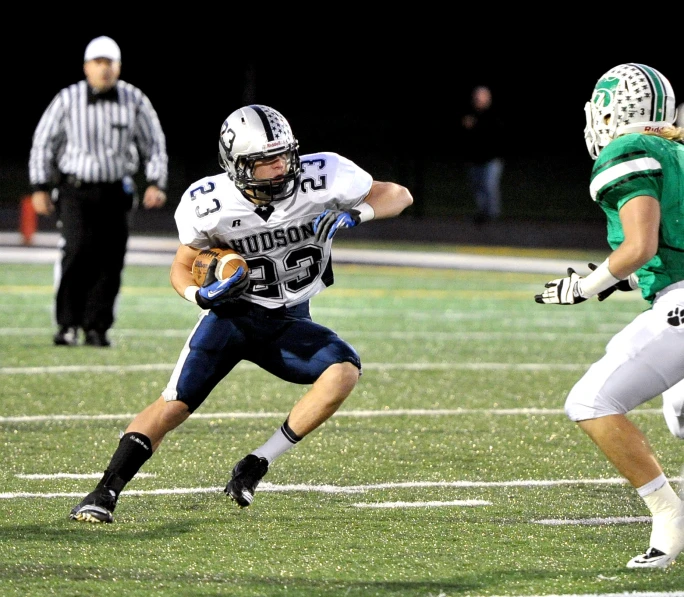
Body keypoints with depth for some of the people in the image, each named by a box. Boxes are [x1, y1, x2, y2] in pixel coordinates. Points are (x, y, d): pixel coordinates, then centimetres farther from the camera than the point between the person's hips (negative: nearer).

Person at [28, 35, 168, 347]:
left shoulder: (135, 101, -1)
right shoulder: (67, 100, -5)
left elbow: (155, 144, 9)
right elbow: (43, 142, 4)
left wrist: (156, 184, -2)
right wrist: (40, 188, 1)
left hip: (115, 192, 2)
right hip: (75, 190, -2)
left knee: (109, 262, -2)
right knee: (77, 251, -16)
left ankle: (96, 327, 8)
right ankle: (67, 325, -8)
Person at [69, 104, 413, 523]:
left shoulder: (321, 180, -17)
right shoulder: (211, 205, -16)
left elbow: (399, 195, -5)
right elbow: (182, 268, 0)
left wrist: (356, 214, -25)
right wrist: (202, 295, -23)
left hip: (289, 323, 2)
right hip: (232, 313, -2)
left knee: (345, 370, -26)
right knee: (176, 403, -19)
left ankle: (257, 466, -16)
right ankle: (105, 492, -13)